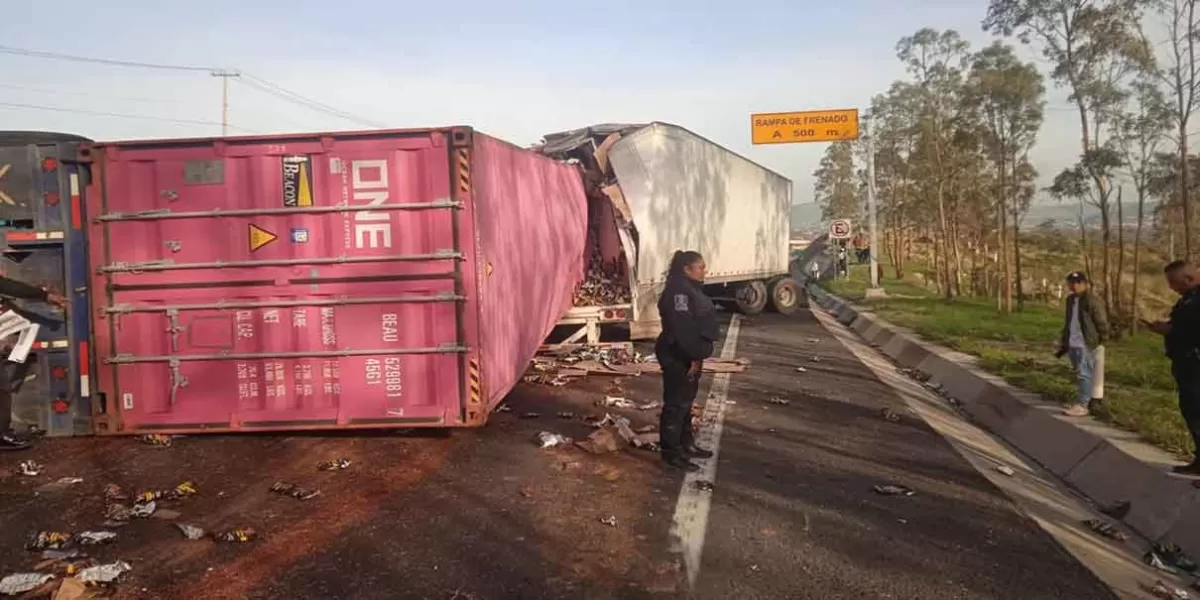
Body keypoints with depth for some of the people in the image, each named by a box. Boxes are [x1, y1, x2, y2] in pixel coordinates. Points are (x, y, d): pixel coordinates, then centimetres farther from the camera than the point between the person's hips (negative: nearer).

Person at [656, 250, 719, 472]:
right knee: (676, 403, -4)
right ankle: (671, 451, 4)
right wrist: (694, 356, -23)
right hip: (678, 357, -11)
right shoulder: (679, 291, -21)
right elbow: (682, 328, -26)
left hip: (689, 355, 11)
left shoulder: (691, 288, 14)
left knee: (686, 401, 18)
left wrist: (697, 355, 18)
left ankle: (686, 444, 30)